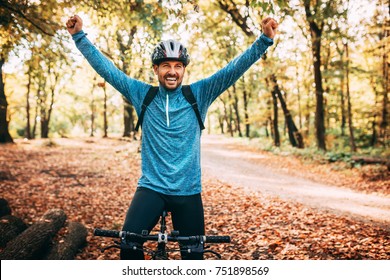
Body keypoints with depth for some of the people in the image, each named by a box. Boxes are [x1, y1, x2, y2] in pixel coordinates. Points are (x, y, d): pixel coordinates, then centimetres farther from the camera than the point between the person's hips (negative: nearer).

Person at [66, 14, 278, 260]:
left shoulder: (199, 94, 1)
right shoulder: (142, 94, 3)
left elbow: (233, 69, -5)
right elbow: (106, 68, 4)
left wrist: (265, 40, -13)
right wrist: (79, 36, 1)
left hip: (188, 192, 1)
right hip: (151, 188, 0)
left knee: (193, 256, 9)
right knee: (129, 246, -21)